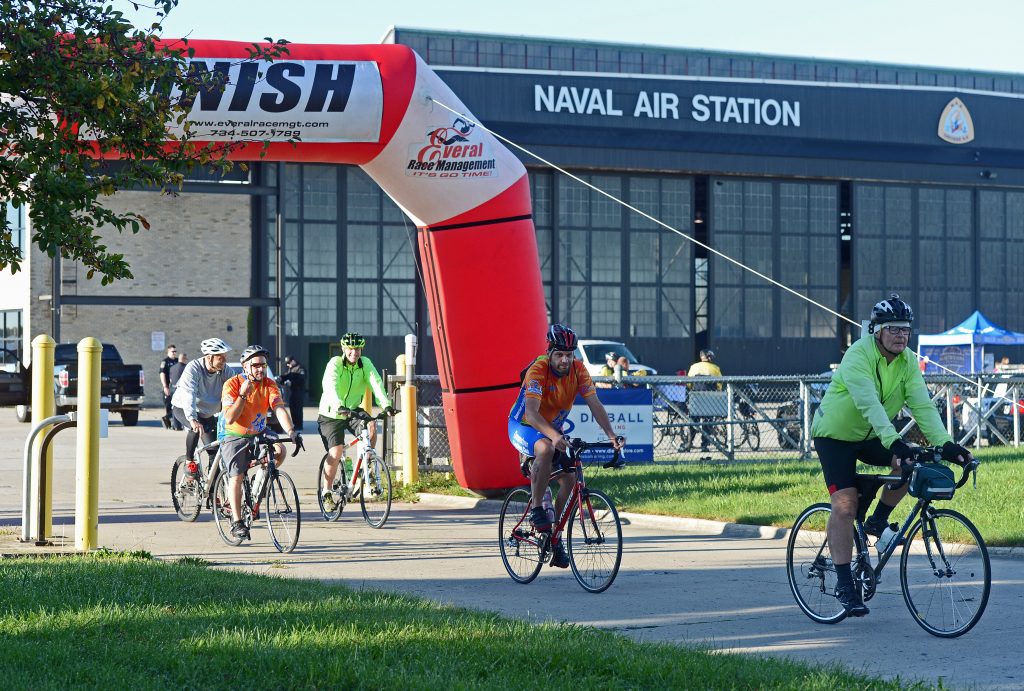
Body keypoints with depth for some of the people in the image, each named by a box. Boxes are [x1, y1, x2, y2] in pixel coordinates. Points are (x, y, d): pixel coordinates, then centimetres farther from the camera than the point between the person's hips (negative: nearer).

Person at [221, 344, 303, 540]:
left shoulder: (270, 385, -8)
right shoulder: (232, 384, -17)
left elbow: (280, 410, -21)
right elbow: (230, 419, -24)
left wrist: (291, 431, -38)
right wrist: (243, 394, -33)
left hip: (259, 434, 3)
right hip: (236, 437, -3)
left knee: (279, 450, -24)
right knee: (236, 477, -16)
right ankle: (237, 522, -6)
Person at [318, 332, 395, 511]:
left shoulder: (365, 364, -6)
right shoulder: (335, 364, -17)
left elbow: (376, 383, -20)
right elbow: (330, 387, -33)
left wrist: (386, 405, -38)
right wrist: (339, 406, -51)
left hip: (353, 413, 3)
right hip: (331, 415, -3)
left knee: (371, 427, -26)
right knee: (336, 452, -18)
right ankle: (327, 493, -1)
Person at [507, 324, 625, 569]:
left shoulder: (578, 370, -14)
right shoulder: (538, 371, -30)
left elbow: (595, 405, -19)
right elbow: (532, 413, -41)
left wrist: (612, 435, -34)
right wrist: (555, 436, -57)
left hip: (554, 430, 6)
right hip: (523, 427, -6)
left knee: (569, 478, -10)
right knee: (546, 448, -38)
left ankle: (555, 539, 5)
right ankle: (536, 509, -23)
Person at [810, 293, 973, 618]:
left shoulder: (908, 362, -8)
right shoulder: (859, 356, -26)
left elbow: (922, 404, -16)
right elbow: (869, 403, -38)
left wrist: (944, 443, -30)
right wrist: (893, 441, -50)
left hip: (869, 437, 6)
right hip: (835, 435, -6)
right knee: (845, 504, -16)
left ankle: (878, 521, 3)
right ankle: (845, 584, -12)